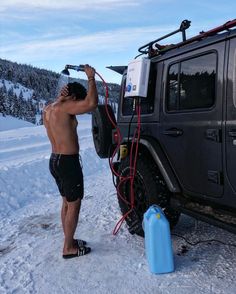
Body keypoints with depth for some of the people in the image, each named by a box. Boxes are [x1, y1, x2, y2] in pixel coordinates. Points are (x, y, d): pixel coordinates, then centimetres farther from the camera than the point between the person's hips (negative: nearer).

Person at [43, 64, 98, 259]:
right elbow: (92, 103, -30)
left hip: (55, 161, 10)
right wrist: (91, 78, -17)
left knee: (67, 203, 19)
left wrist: (61, 96, 7)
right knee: (74, 205, 3)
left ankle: (69, 240, 32)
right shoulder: (64, 108, -18)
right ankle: (69, 248, 15)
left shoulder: (48, 109, 9)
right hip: (68, 162, -10)